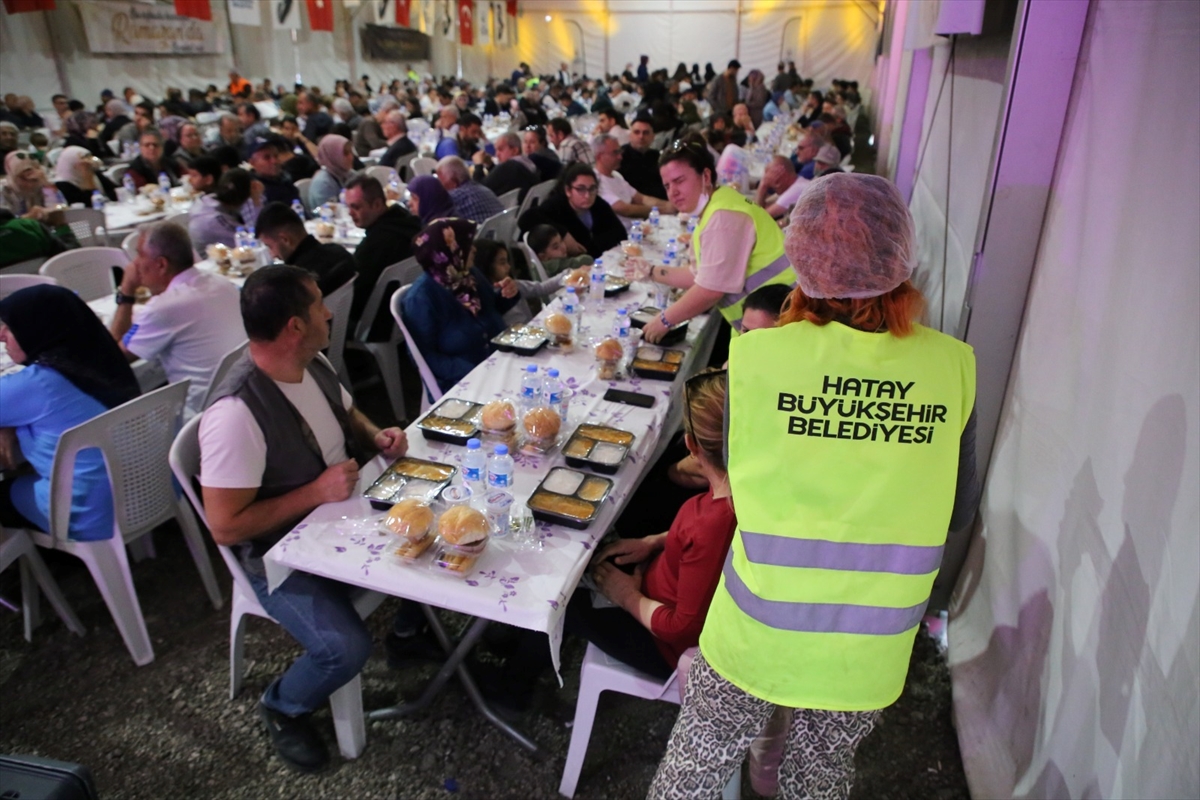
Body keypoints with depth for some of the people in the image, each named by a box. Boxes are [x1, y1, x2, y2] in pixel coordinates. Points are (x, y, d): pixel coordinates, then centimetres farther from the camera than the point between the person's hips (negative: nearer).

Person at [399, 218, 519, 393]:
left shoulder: (472, 275, 5)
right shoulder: (421, 298, -15)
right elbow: (425, 356, -15)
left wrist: (508, 296, 0)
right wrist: (475, 373, -24)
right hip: (458, 384, -7)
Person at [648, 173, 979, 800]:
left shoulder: (757, 356, -19)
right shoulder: (952, 366, -12)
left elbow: (734, 479, -4)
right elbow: (958, 512, -1)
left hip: (758, 636, -2)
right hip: (870, 654, 2)